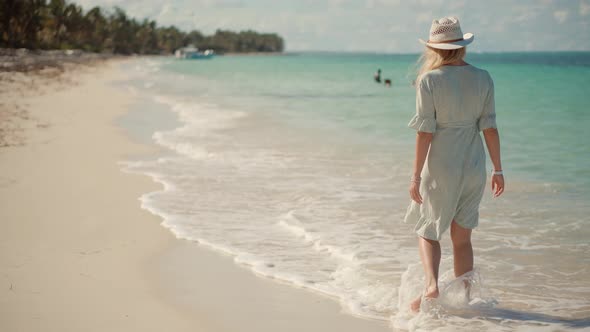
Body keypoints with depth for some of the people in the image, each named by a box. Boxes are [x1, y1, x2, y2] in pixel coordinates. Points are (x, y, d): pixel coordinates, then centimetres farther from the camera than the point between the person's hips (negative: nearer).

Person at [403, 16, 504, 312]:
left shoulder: (428, 80, -11)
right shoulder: (482, 79, -1)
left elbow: (425, 132, -13)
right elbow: (490, 127, 0)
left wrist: (416, 176, -8)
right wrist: (498, 169, 8)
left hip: (440, 168, -3)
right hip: (474, 166, 3)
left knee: (427, 232, 13)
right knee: (462, 238, 15)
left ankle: (431, 286, -9)